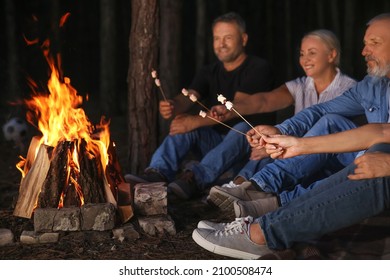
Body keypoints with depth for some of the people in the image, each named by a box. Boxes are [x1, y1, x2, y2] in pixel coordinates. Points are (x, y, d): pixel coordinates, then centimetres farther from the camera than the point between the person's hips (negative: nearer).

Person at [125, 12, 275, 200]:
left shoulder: (259, 68, -7)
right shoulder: (209, 73, 11)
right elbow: (187, 99, -8)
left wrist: (196, 121, -32)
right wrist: (173, 107, -33)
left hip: (254, 144, -5)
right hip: (216, 141, 5)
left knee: (243, 128, -37)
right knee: (182, 126, -19)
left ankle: (195, 178, -56)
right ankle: (157, 174, -42)